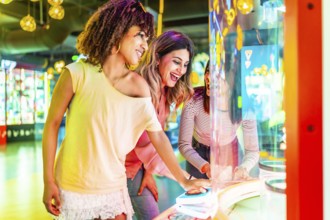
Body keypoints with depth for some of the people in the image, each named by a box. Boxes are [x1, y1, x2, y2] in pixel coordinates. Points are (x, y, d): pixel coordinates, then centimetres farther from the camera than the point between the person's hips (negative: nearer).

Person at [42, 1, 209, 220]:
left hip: (114, 188, 3)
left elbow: (158, 136, -2)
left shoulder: (138, 86, -6)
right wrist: (48, 181, -8)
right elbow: (52, 124, -8)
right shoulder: (77, 74, -14)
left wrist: (184, 180, 0)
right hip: (72, 188, -2)